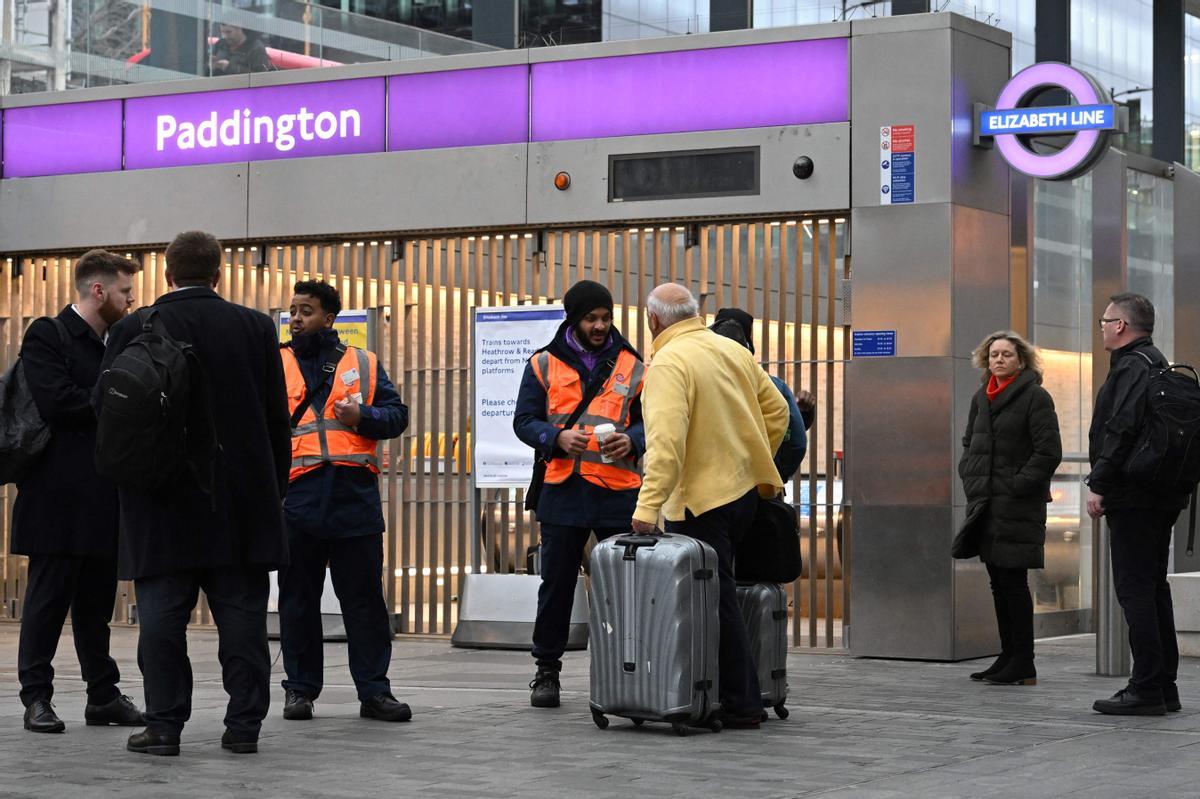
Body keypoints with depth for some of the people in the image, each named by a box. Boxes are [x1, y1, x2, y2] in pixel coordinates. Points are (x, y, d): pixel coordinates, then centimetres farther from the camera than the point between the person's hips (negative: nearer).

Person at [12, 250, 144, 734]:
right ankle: (36, 698, 5)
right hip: (60, 498, -7)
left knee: (97, 600, 11)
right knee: (48, 598, -1)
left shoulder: (112, 344, 17)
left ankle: (103, 696, 15)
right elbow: (56, 401, -20)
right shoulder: (47, 336, -7)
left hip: (103, 499, 7)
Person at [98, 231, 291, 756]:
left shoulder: (133, 331, -4)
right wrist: (275, 489, 12)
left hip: (162, 503, -1)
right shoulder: (256, 328, 1)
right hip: (242, 503, 1)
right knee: (242, 615, 5)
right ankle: (244, 725, 6)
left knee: (163, 617, 3)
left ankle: (163, 726, 3)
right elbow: (277, 419, 3)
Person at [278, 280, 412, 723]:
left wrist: (363, 417, -9)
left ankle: (374, 690, 9)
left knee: (364, 596, 3)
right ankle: (300, 689, 16)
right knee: (298, 598, 6)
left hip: (355, 497, 0)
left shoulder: (363, 364, 12)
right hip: (297, 497, 0)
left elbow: (397, 415, 10)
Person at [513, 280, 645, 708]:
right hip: (563, 491, 0)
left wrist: (632, 440, -11)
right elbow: (524, 420, 4)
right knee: (557, 584, 5)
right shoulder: (544, 364, 6)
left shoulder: (632, 366, 9)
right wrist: (557, 438, -15)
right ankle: (547, 671, 17)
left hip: (619, 492, 1)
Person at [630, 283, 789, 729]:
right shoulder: (733, 351, 9)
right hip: (746, 491, 8)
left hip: (700, 500, -8)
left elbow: (666, 441, -25)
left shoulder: (669, 363, -15)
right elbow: (777, 410, 14)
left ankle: (742, 706, 3)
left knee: (716, 603, -1)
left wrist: (647, 505, -28)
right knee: (719, 596, 17)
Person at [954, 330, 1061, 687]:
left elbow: (1049, 452, -12)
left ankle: (1023, 665, -3)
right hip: (986, 504, 8)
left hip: (1018, 506, -7)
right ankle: (1009, 658, 19)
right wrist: (971, 481, 9)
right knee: (999, 583, 11)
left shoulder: (1035, 397, -8)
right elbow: (969, 444, 24)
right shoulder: (981, 398, 14)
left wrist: (1018, 485, -14)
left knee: (1013, 583, -7)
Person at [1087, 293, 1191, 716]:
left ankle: (1146, 688, -10)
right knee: (1153, 588, 14)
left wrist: (1098, 484, -21)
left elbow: (1122, 430, -24)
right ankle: (1163, 687, 18)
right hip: (1160, 495, 10)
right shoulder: (1157, 364, 19)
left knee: (1135, 589, -9)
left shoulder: (1133, 367, -13)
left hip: (1133, 498, -10)